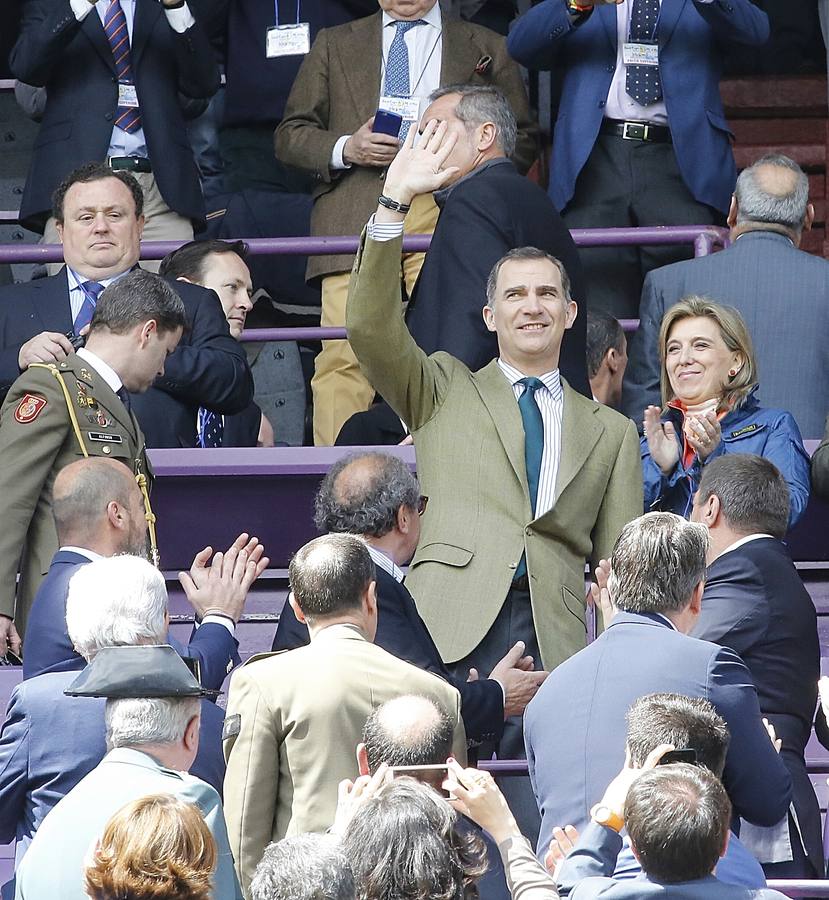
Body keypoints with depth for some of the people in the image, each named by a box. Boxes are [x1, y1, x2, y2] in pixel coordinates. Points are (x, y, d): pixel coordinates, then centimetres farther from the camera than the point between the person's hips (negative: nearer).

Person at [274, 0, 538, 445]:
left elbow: (522, 141, 19)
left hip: (445, 209, 0)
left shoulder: (487, 49, 21)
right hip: (356, 212, 0)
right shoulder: (334, 45, 24)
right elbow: (289, 137, 19)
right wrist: (346, 149, -1)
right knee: (344, 353, -15)